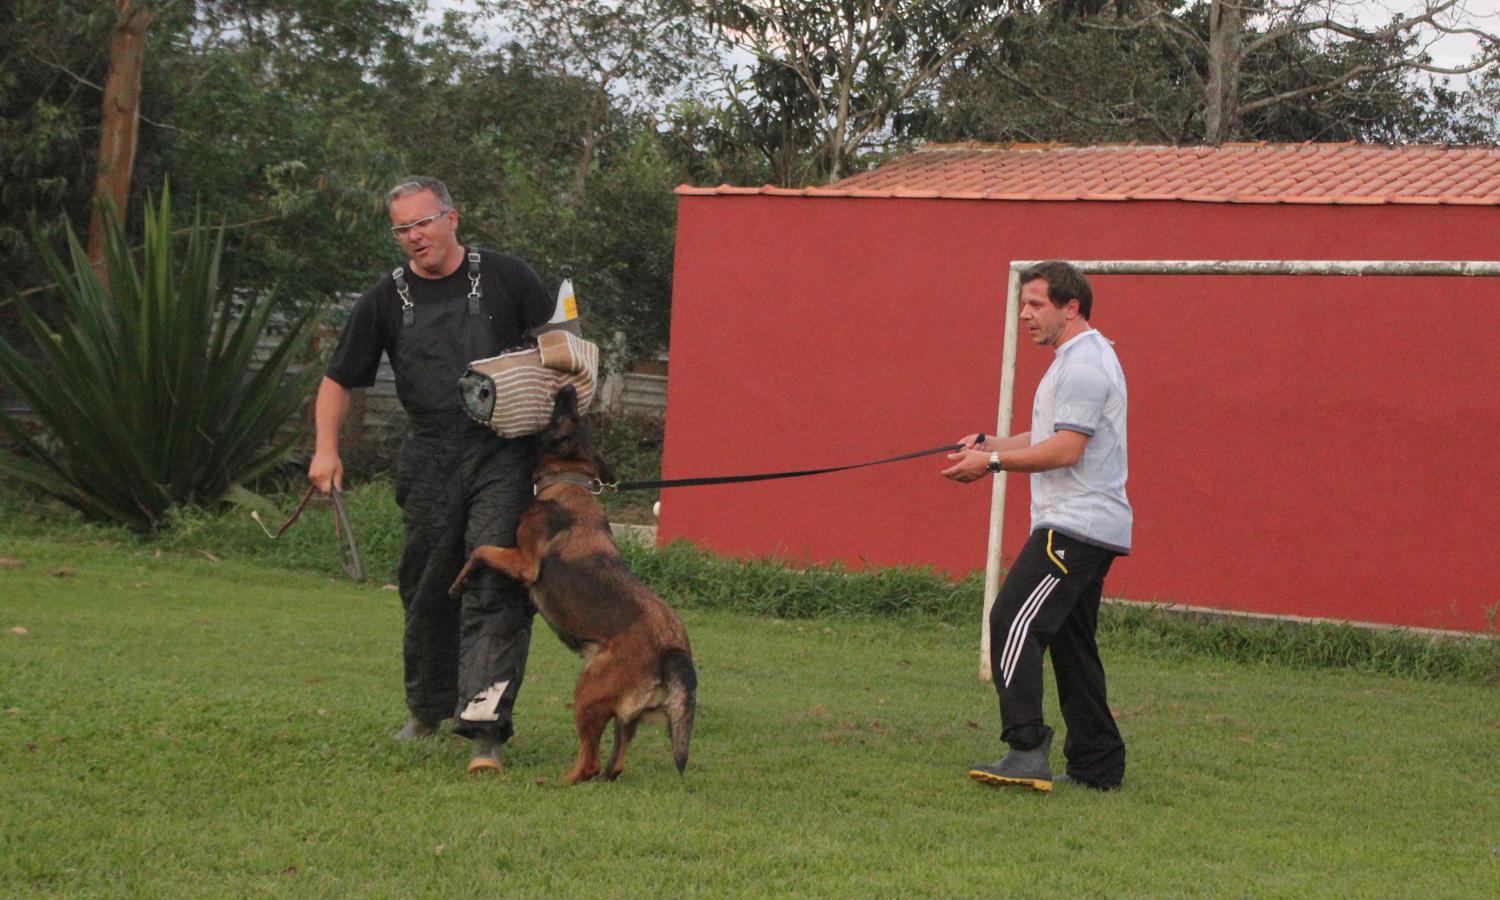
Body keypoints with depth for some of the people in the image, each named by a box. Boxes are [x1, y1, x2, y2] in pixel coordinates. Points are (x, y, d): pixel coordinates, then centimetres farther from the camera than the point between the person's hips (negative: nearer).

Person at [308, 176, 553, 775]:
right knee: (427, 588, 12)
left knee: (494, 584, -14)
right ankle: (427, 707, 33)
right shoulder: (386, 299, 8)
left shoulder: (505, 277, 3)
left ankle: (484, 722, -18)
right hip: (429, 460, 3)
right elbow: (338, 380, 11)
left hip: (504, 455, -3)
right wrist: (326, 448, -3)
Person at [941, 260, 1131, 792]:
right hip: (1089, 526, 11)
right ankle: (1098, 767, 16)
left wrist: (994, 461, -17)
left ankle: (1027, 751, -24)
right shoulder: (1079, 359, 20)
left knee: (1014, 622, -17)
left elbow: (1066, 449, -21)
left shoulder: (1083, 364, -14)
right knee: (1070, 643, 13)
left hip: (1075, 525, -11)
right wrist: (989, 445, 12)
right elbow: (1049, 435, 25)